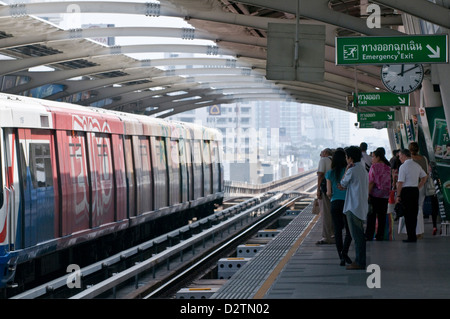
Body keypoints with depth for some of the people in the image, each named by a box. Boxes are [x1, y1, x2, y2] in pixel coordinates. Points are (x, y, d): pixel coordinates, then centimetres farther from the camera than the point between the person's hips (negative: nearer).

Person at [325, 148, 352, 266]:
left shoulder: (330, 173, -1)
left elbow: (329, 193, -1)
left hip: (335, 203, 2)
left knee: (338, 231, 7)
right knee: (349, 230, 7)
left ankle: (341, 257, 4)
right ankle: (344, 252, -15)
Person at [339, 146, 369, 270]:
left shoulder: (352, 170, -15)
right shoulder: (363, 169, 14)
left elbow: (343, 183, -1)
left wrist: (346, 170, 4)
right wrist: (344, 187, 10)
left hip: (353, 207, -9)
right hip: (362, 207, 9)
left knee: (357, 235, -6)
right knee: (359, 234, 14)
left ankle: (359, 262, -6)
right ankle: (360, 260, 17)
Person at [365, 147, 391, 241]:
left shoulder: (375, 166, -10)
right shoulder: (388, 167, 8)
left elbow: (371, 182, -13)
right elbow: (389, 181, 11)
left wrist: (368, 194, -12)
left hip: (375, 193, -6)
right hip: (385, 194, 6)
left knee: (371, 216, -1)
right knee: (382, 216, 8)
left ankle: (369, 236, -3)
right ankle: (380, 236, 8)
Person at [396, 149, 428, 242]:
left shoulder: (403, 166, -12)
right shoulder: (417, 165, 11)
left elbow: (400, 183, -15)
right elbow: (424, 177, 22)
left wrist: (398, 196, -10)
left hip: (406, 191, -7)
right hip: (415, 191, 7)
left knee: (408, 215, -3)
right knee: (414, 214, 12)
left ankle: (411, 237, -5)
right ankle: (413, 236, 17)